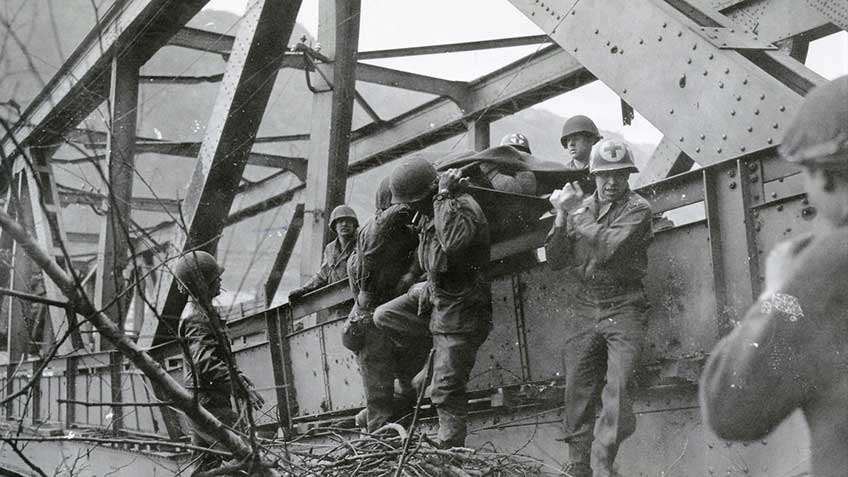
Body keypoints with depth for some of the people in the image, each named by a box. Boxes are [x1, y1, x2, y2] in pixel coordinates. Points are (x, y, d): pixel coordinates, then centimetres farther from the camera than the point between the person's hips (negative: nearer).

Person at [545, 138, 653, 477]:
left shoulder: (636, 208, -4)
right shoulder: (580, 208, 9)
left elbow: (607, 248, -20)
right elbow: (555, 260, 6)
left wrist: (577, 212, -13)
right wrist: (562, 218, -8)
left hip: (623, 309, -4)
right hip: (586, 307, 4)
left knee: (618, 386, -15)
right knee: (577, 389, 3)